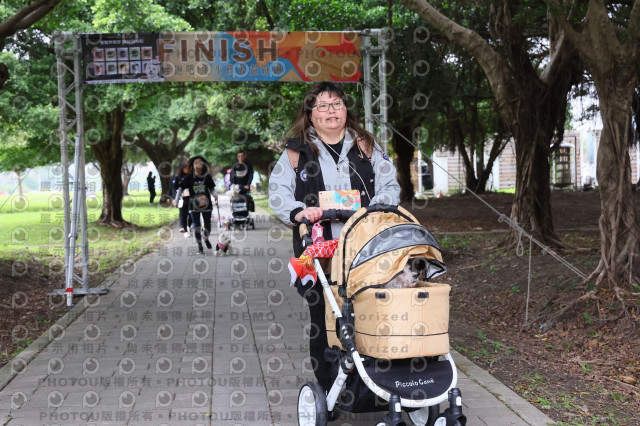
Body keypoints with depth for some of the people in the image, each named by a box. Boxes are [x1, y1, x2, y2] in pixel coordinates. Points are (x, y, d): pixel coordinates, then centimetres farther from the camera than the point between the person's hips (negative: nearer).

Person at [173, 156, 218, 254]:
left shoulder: (207, 177, -2)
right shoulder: (189, 177, -4)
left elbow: (212, 189, 8)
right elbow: (181, 188, -1)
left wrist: (215, 195, -12)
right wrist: (176, 200, -7)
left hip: (206, 205, 1)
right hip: (194, 205, -1)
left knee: (207, 227, 5)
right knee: (197, 227, 2)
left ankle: (205, 238, 37)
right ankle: (199, 245, 16)